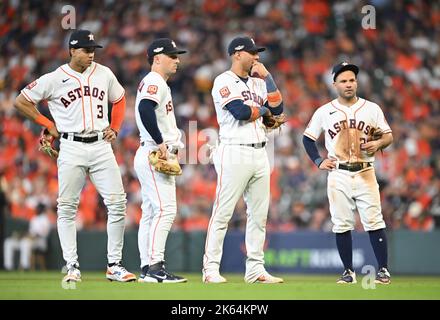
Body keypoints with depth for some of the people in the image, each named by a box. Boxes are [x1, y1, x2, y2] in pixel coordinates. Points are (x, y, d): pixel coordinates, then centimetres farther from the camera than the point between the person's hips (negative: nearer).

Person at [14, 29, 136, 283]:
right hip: (72, 148, -3)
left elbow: (119, 100, 25)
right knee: (67, 208, -2)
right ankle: (72, 266, 5)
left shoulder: (104, 74, 8)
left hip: (101, 146, 3)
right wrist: (48, 124, 3)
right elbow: (21, 101, 5)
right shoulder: (54, 79, -2)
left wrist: (115, 128, 12)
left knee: (118, 203, -4)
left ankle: (114, 265, 3)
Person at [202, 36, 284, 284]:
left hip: (260, 154, 7)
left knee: (259, 214, 7)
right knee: (223, 213, -8)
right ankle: (211, 269, -5)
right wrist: (263, 109, 1)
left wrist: (267, 76, 4)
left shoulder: (259, 82, 18)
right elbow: (241, 111, -17)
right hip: (235, 153, -7)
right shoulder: (224, 82, -4)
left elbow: (278, 108, 7)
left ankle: (255, 269, 11)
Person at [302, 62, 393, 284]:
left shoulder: (372, 109, 6)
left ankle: (383, 270, -2)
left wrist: (378, 143, -14)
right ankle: (349, 272, 10)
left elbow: (389, 136, 8)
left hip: (365, 172, -1)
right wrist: (318, 161, 2)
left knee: (374, 221, -7)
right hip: (338, 175, 1)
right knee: (342, 224, 2)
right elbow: (308, 138, 14)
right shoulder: (324, 112, 6)